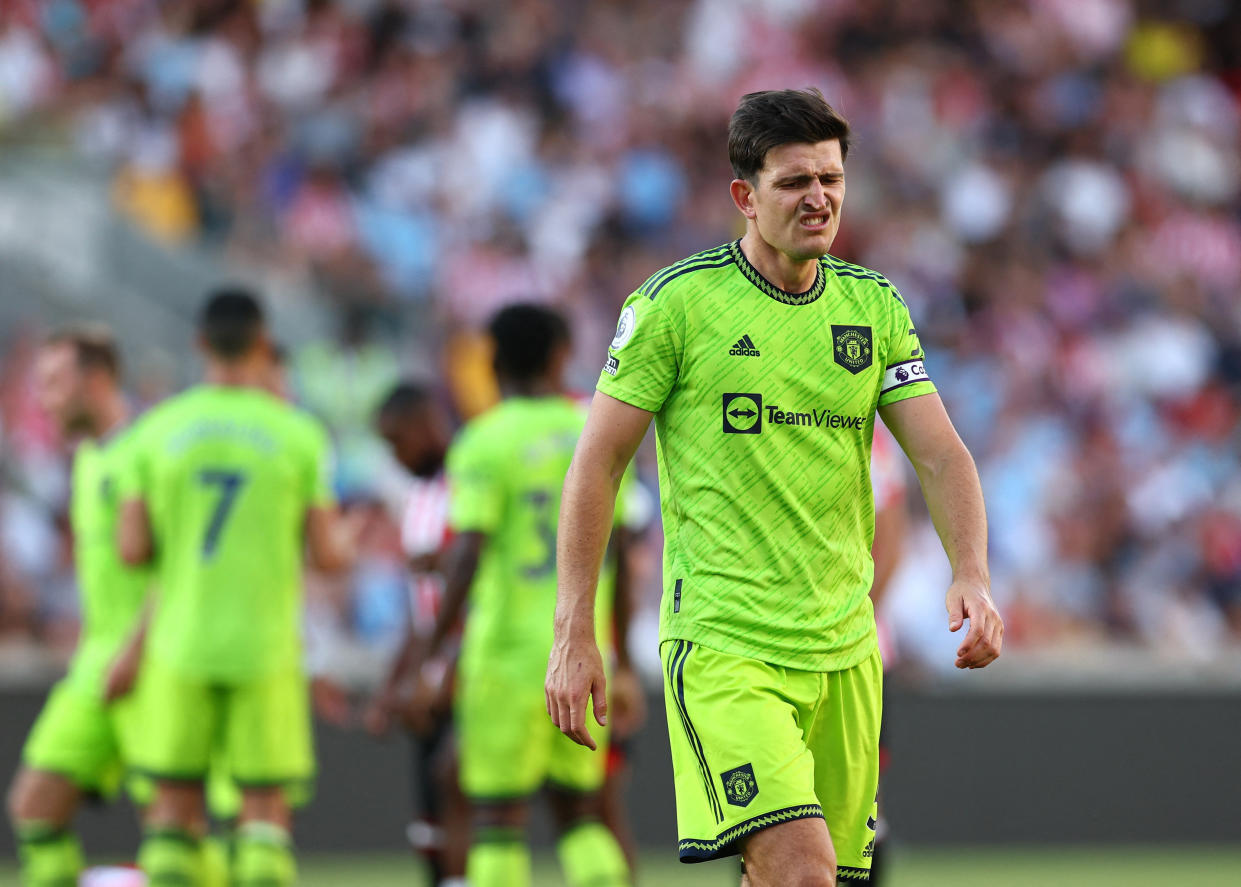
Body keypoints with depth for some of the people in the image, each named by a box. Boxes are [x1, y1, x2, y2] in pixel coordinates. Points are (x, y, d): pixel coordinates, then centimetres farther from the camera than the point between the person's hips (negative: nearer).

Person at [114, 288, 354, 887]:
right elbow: (329, 556, -2)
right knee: (265, 809, 4)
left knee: (176, 808, 9)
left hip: (180, 643, 1)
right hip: (265, 646, -1)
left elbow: (131, 549, -1)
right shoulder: (298, 434, -3)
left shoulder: (158, 430, 0)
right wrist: (345, 541, 22)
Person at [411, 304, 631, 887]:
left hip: (508, 647, -5)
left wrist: (434, 647, -11)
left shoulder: (485, 440, -7)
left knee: (497, 816, 0)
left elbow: (467, 554, -16)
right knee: (578, 814, 12)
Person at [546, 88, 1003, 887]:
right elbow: (598, 466, -2)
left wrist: (972, 577, -15)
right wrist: (574, 634, -6)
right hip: (721, 642, -5)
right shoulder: (676, 302, -5)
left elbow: (942, 456, 4)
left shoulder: (876, 307, 9)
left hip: (844, 644, 5)